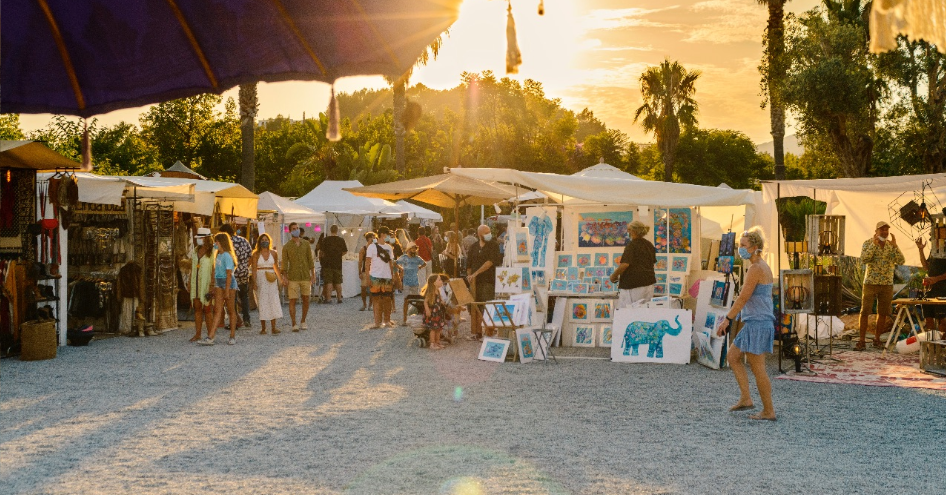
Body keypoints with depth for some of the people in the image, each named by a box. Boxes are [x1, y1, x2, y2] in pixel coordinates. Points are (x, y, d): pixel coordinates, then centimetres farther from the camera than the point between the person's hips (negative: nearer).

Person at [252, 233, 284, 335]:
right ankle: (263, 328, 6)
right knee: (262, 303, 0)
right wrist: (254, 282, -10)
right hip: (260, 279, -2)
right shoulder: (256, 254, 2)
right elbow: (254, 269, -1)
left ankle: (273, 327, -4)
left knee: (273, 302, -4)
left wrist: (281, 279, 15)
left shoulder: (273, 253, 8)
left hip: (271, 280, 2)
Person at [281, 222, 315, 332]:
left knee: (306, 300, 6)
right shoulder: (286, 247, 2)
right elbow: (284, 263, 0)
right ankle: (294, 324, -2)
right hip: (293, 277, -2)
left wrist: (313, 274, 3)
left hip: (306, 276, 2)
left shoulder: (306, 244, 8)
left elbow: (310, 260, 9)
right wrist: (284, 277, -8)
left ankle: (303, 322, 21)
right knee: (292, 300, -5)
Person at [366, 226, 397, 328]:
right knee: (377, 299, -4)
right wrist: (367, 276, -9)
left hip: (387, 277, 5)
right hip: (376, 277, -5)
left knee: (388, 299, 7)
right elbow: (367, 262, -3)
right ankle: (378, 322, -1)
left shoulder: (389, 247, 14)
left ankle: (387, 320, 18)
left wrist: (393, 276, 11)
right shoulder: (372, 247, -2)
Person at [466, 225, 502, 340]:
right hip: (475, 282, 4)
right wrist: (470, 276, 4)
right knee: (475, 308, 4)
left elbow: (490, 262, -12)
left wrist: (476, 273, -15)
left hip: (488, 281, -4)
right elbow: (469, 264, 17)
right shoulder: (473, 247, 13)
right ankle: (476, 332, 11)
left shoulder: (494, 245, -2)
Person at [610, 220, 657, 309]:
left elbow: (625, 264, -20)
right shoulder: (649, 245, 13)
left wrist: (614, 275, -8)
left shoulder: (631, 245, -10)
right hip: (648, 283, 8)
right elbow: (653, 262, 24)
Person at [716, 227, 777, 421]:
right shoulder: (764, 267, 14)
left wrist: (727, 319, -16)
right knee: (733, 357, 15)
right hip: (758, 323, 11)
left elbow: (743, 297, -19)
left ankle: (769, 411, 6)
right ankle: (745, 398, 13)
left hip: (757, 324, -11)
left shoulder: (756, 269, -16)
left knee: (757, 369, -2)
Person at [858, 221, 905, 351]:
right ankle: (862, 341, -4)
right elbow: (864, 259, -19)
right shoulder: (868, 243, -3)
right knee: (865, 312, -7)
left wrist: (894, 245, -17)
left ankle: (877, 339, 18)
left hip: (887, 284, 3)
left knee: (883, 313, 6)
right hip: (870, 283, -3)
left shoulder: (892, 245, 5)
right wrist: (874, 244, -22)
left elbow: (900, 261, -7)